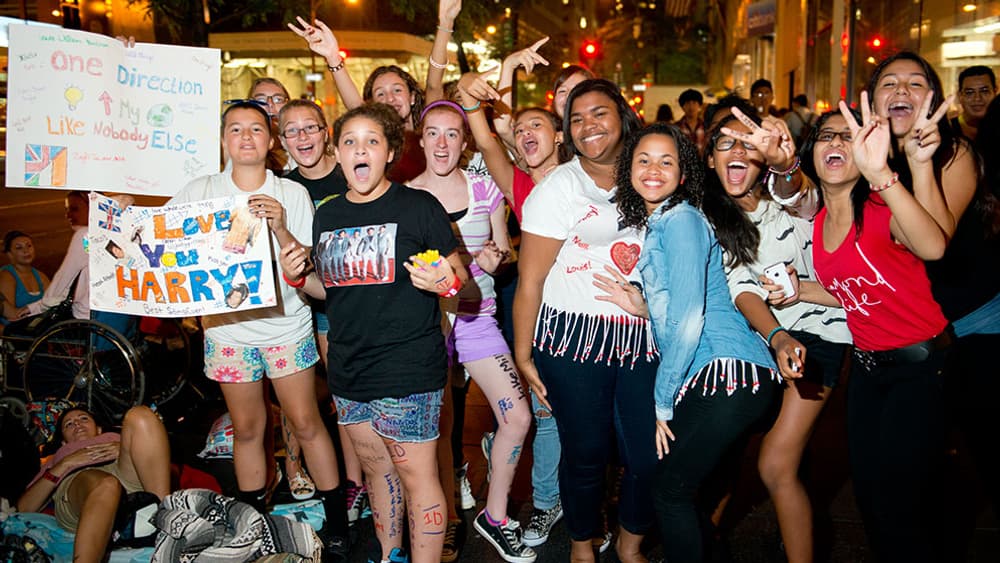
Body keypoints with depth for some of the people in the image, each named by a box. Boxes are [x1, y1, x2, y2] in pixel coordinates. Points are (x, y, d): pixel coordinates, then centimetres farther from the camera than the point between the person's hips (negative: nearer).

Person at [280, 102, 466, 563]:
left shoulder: (419, 206, -8)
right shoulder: (328, 215, 9)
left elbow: (458, 275, -5)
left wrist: (444, 281, -27)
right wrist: (299, 277, -1)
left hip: (409, 366, -6)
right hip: (348, 368, 6)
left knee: (417, 474, 1)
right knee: (376, 469, 20)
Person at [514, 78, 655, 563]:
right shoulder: (557, 186, -2)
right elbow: (529, 281, -4)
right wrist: (523, 356, -7)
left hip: (642, 340, 3)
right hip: (573, 340, -3)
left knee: (650, 456, 2)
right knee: (586, 455, 4)